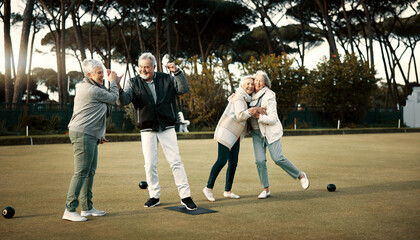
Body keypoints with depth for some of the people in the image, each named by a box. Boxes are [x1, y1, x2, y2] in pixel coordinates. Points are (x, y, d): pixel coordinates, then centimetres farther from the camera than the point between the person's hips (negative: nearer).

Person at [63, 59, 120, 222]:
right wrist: (113, 82, 13)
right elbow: (113, 98, -2)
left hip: (90, 136, 11)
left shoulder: (86, 87, 20)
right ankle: (69, 210, -9)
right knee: (81, 172, -11)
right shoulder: (92, 90, -15)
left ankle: (87, 208, 19)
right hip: (83, 135, -11)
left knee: (90, 171, 12)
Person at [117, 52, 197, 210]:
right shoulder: (134, 83, 1)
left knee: (175, 161, -2)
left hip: (167, 128, 0)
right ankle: (154, 196, 19)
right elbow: (123, 101, -13)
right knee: (150, 164, 4)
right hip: (147, 130, 1)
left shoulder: (166, 79, 3)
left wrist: (177, 72, -18)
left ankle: (185, 196, 4)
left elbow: (184, 89, -6)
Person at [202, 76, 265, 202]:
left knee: (233, 162, 6)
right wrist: (254, 109, -30)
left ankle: (228, 191, 13)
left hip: (235, 135, 9)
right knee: (222, 161, -11)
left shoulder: (245, 98, 16)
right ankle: (208, 188, -1)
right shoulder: (239, 97, -13)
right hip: (226, 132, -9)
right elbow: (240, 116, -24)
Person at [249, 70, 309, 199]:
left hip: (270, 130, -5)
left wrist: (259, 116, -33)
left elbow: (272, 119, -20)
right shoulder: (252, 94, 3)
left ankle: (300, 175, 8)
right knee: (260, 160, -6)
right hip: (257, 132, 5)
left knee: (277, 158, -15)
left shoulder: (269, 97, -17)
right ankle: (266, 189, 5)